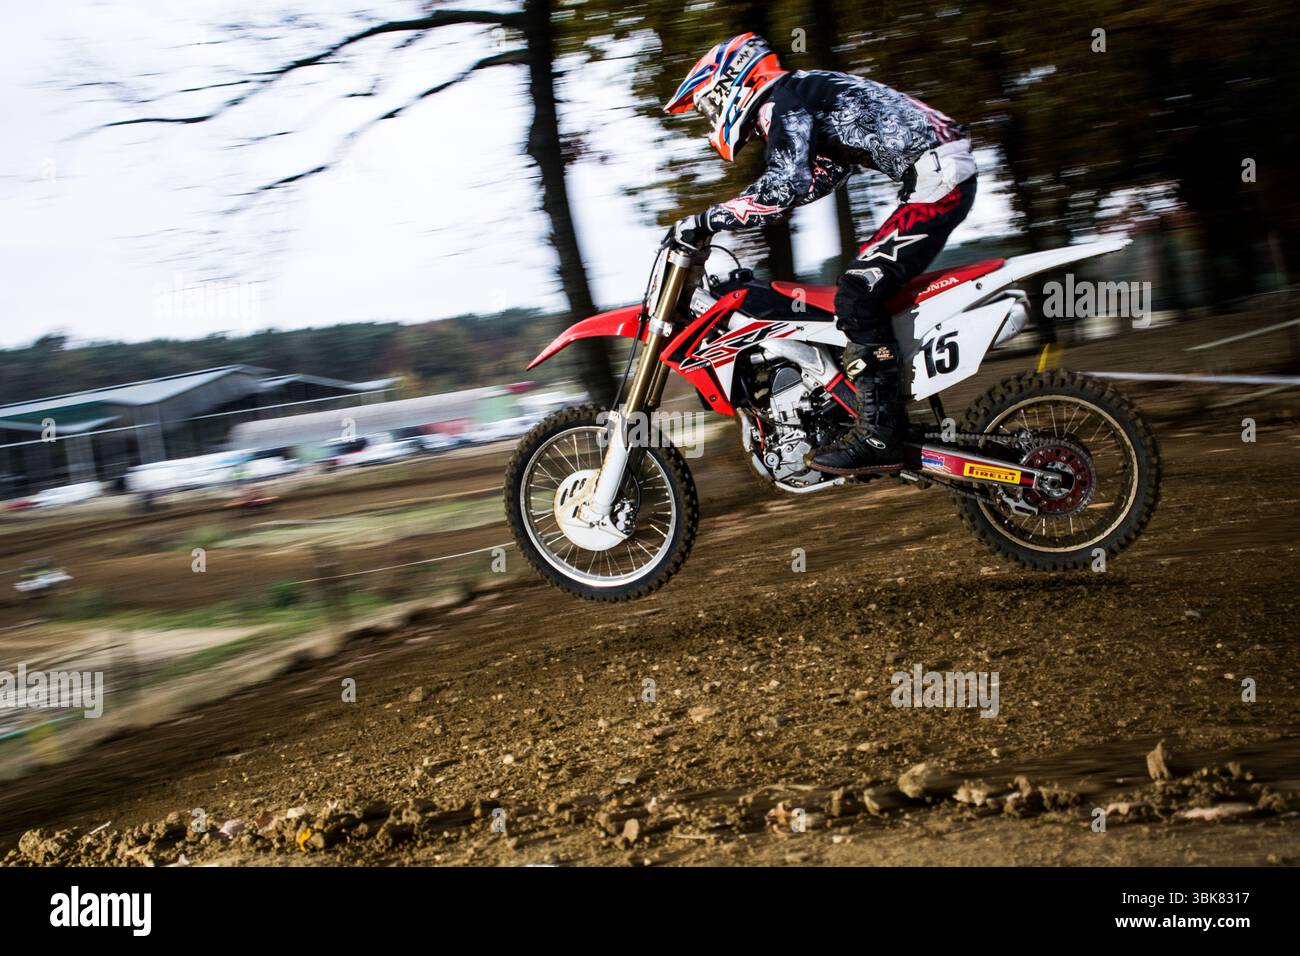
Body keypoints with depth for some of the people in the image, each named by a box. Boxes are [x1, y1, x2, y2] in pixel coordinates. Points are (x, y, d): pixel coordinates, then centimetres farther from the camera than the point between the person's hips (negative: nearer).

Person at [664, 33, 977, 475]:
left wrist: (707, 220, -18)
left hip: (937, 174, -11)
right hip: (945, 173, 11)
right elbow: (820, 175, 33)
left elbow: (785, 184, -23)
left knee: (858, 294, -15)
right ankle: (890, 418, 20)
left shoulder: (780, 100, -8)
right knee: (860, 286, 16)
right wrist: (736, 214, 28)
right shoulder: (802, 93, 24)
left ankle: (878, 438, -16)